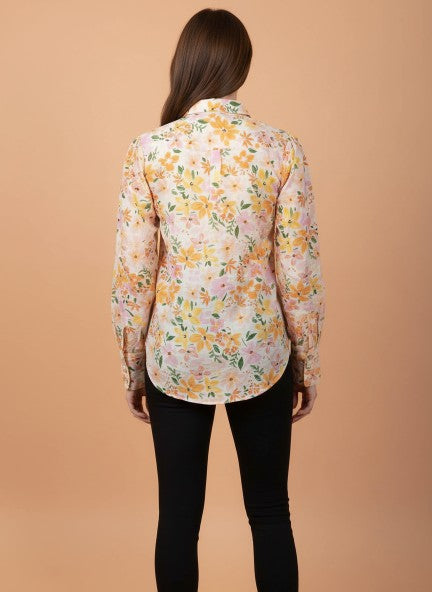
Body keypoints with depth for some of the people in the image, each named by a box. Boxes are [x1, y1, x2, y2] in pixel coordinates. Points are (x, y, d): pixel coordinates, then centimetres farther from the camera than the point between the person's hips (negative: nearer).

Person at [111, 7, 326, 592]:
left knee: (178, 515, 15)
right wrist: (307, 364, 7)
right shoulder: (282, 149, -8)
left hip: (176, 356, 0)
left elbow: (133, 272, -6)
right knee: (270, 511, 17)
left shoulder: (148, 150, -8)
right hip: (259, 355, 0)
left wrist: (133, 366, 7)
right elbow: (298, 271, -6)